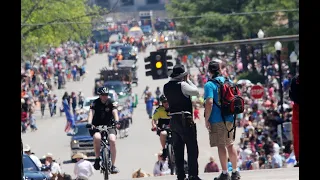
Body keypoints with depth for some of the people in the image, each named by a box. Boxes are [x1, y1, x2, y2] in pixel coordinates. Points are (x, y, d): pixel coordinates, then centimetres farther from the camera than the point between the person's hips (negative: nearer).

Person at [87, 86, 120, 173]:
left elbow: (115, 112, -18)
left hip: (109, 126, 1)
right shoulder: (95, 103, -6)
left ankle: (113, 165, -16)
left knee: (112, 140, -25)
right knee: (97, 138, -34)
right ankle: (97, 158, -13)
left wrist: (116, 121, -38)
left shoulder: (111, 103, -3)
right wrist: (89, 123, -38)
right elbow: (91, 113, -19)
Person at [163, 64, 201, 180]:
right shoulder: (182, 85, -15)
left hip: (173, 120, 7)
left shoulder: (166, 87, 6)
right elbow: (196, 92, -12)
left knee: (178, 149, 10)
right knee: (192, 148, -2)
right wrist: (188, 80, -2)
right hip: (185, 119, -7)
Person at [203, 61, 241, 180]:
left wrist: (206, 120, -15)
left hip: (217, 120, -6)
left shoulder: (209, 85, -12)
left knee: (221, 146, -2)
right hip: (230, 119, 6)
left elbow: (209, 103, -22)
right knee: (230, 144, 14)